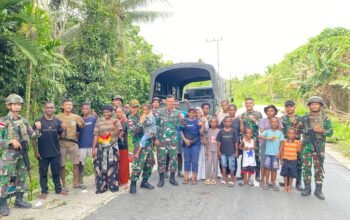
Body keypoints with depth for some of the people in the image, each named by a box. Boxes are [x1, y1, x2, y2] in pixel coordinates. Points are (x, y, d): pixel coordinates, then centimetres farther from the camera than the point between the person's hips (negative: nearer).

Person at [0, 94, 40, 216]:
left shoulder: (24, 121, 8)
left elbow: (33, 135, 10)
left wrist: (38, 129, -7)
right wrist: (11, 141, -23)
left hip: (22, 153, 6)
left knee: (22, 177, 13)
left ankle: (19, 200, 27)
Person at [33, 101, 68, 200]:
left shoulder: (58, 122, 2)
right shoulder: (39, 122, -5)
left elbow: (63, 136, 3)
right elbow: (34, 137, -3)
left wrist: (65, 130, -18)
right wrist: (35, 152, -6)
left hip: (56, 153, 2)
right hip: (43, 153, -2)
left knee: (56, 172, 12)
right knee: (43, 173, 9)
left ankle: (58, 189, 23)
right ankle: (44, 191, 20)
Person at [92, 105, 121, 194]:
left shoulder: (116, 121, 2)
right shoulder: (99, 121, 4)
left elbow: (117, 134, -9)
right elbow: (96, 135, 2)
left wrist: (114, 125, -23)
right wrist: (94, 148, -1)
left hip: (112, 147, -1)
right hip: (101, 147, 1)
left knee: (112, 167, 3)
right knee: (100, 167, 1)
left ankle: (113, 186, 13)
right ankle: (101, 187, 10)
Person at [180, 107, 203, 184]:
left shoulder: (198, 121, 0)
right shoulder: (184, 121, 5)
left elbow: (201, 132, -7)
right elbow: (181, 132, 4)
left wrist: (201, 125, -25)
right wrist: (185, 140, -8)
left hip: (195, 143, -1)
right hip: (186, 143, 2)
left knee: (194, 161, 1)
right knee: (187, 160, 9)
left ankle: (194, 178, 9)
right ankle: (186, 177, 15)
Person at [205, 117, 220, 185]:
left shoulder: (218, 131, -3)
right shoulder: (209, 131, 4)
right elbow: (207, 141, 7)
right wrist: (206, 150, 6)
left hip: (216, 150, -1)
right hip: (209, 150, 2)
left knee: (215, 164, 4)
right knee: (209, 163, -2)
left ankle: (213, 178, 13)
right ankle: (208, 178, 6)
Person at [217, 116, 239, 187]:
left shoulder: (233, 131, -5)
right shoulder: (221, 131, -4)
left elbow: (236, 142, -1)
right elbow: (219, 142, 1)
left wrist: (236, 151, -1)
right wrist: (219, 151, 0)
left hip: (231, 152, -1)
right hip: (223, 152, 1)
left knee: (231, 166, 6)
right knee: (223, 165, 7)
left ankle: (232, 179, 20)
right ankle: (224, 179, 19)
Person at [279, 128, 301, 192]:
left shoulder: (297, 142, -3)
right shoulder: (284, 141, 2)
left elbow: (299, 150, -5)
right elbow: (282, 151, 4)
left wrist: (300, 145, -16)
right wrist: (281, 159, 3)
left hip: (293, 160, -1)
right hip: (285, 160, 1)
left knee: (291, 174, 6)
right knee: (285, 174, 7)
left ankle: (290, 186, 22)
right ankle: (285, 186, 23)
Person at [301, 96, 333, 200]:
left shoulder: (325, 118, 0)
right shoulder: (304, 118, 5)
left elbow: (330, 132, -2)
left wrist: (321, 130, -18)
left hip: (319, 146, -1)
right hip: (307, 145, 1)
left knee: (319, 168, 3)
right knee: (306, 167, 3)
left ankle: (318, 190, 12)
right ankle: (307, 188, 14)